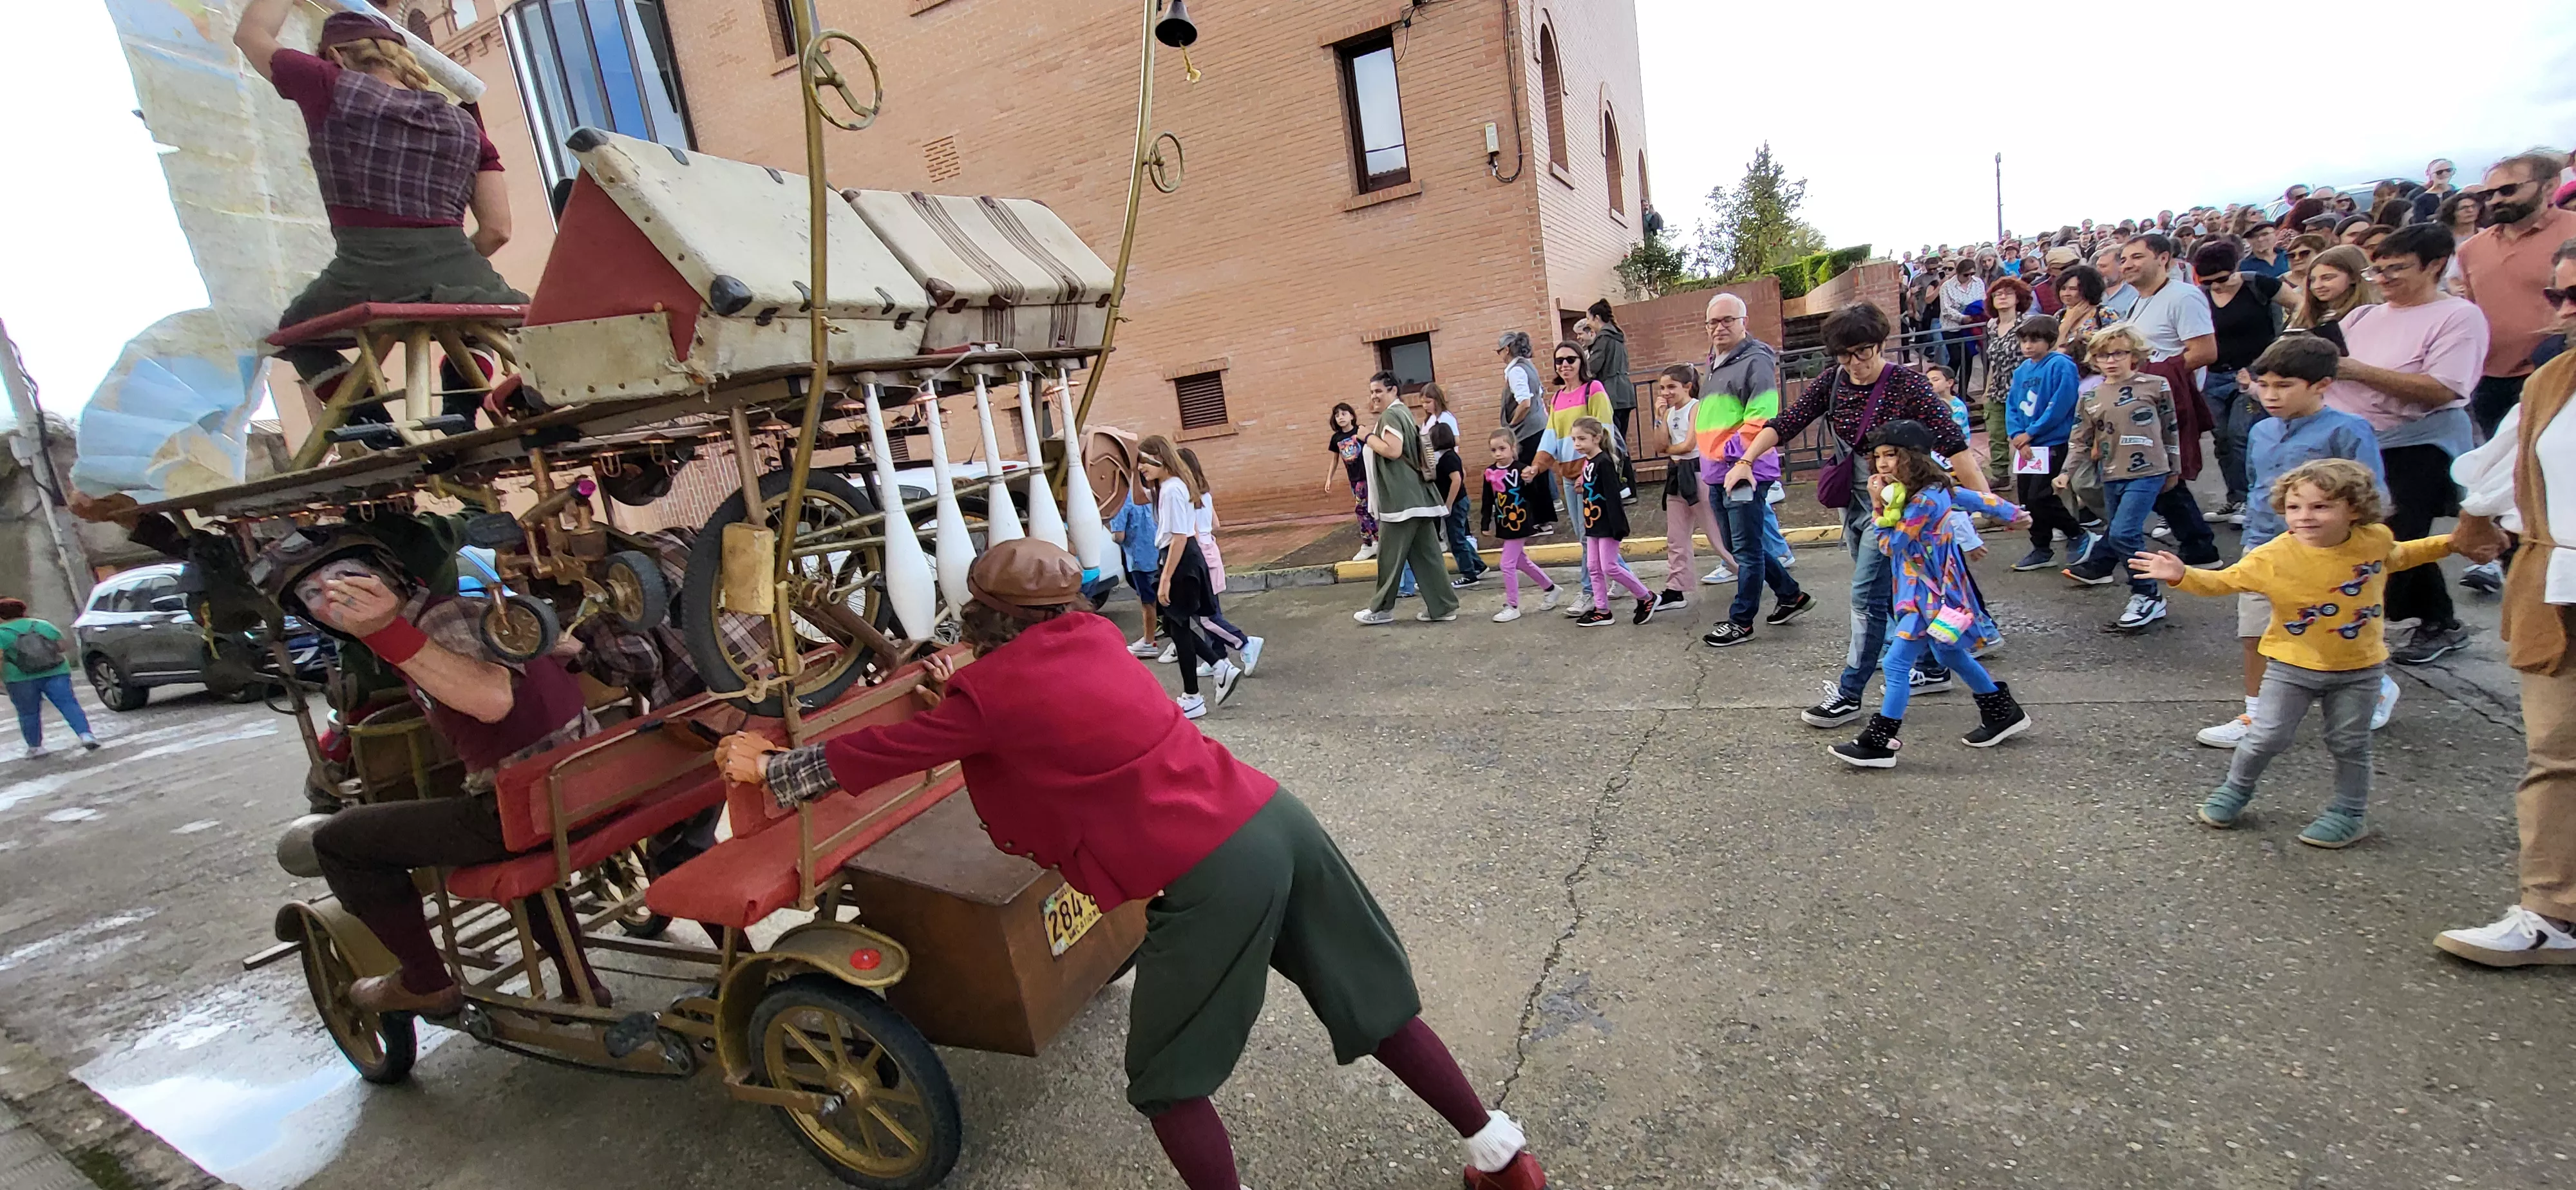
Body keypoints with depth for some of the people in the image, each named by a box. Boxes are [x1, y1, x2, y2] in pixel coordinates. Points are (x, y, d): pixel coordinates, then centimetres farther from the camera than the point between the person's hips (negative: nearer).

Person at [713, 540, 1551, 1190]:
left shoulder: (986, 694, -4)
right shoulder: (1090, 635, 12)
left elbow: (871, 757, 12)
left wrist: (765, 767, 27)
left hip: (1208, 876, -7)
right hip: (1274, 819, 8)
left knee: (1167, 1082, 15)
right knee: (1372, 1003, 22)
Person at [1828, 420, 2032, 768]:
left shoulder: (1925, 499, -25)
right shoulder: (1934, 486, 3)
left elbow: (1890, 545, -22)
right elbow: (1974, 498, 18)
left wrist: (1879, 506, -18)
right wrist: (2010, 514, 33)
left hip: (1929, 595, -10)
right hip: (1923, 591, 10)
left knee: (1896, 663, -10)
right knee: (1950, 655, 24)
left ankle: (1877, 746, -7)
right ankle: (2005, 713, 40)